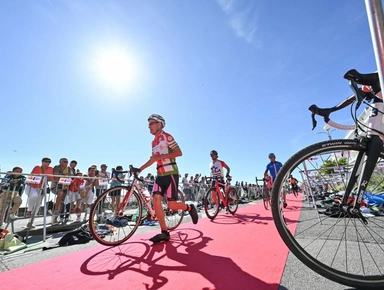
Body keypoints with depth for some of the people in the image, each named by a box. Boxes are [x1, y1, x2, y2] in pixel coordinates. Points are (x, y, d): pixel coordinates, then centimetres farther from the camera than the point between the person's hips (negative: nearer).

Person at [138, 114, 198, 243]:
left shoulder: (166, 137, -5)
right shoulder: (154, 142, 19)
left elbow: (179, 152, -14)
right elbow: (152, 159, 25)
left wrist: (161, 156, -19)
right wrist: (140, 169, 15)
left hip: (171, 174, -7)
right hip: (160, 175, 7)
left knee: (172, 205, -8)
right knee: (155, 200, -8)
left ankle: (190, 208, 23)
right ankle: (164, 233, 2)